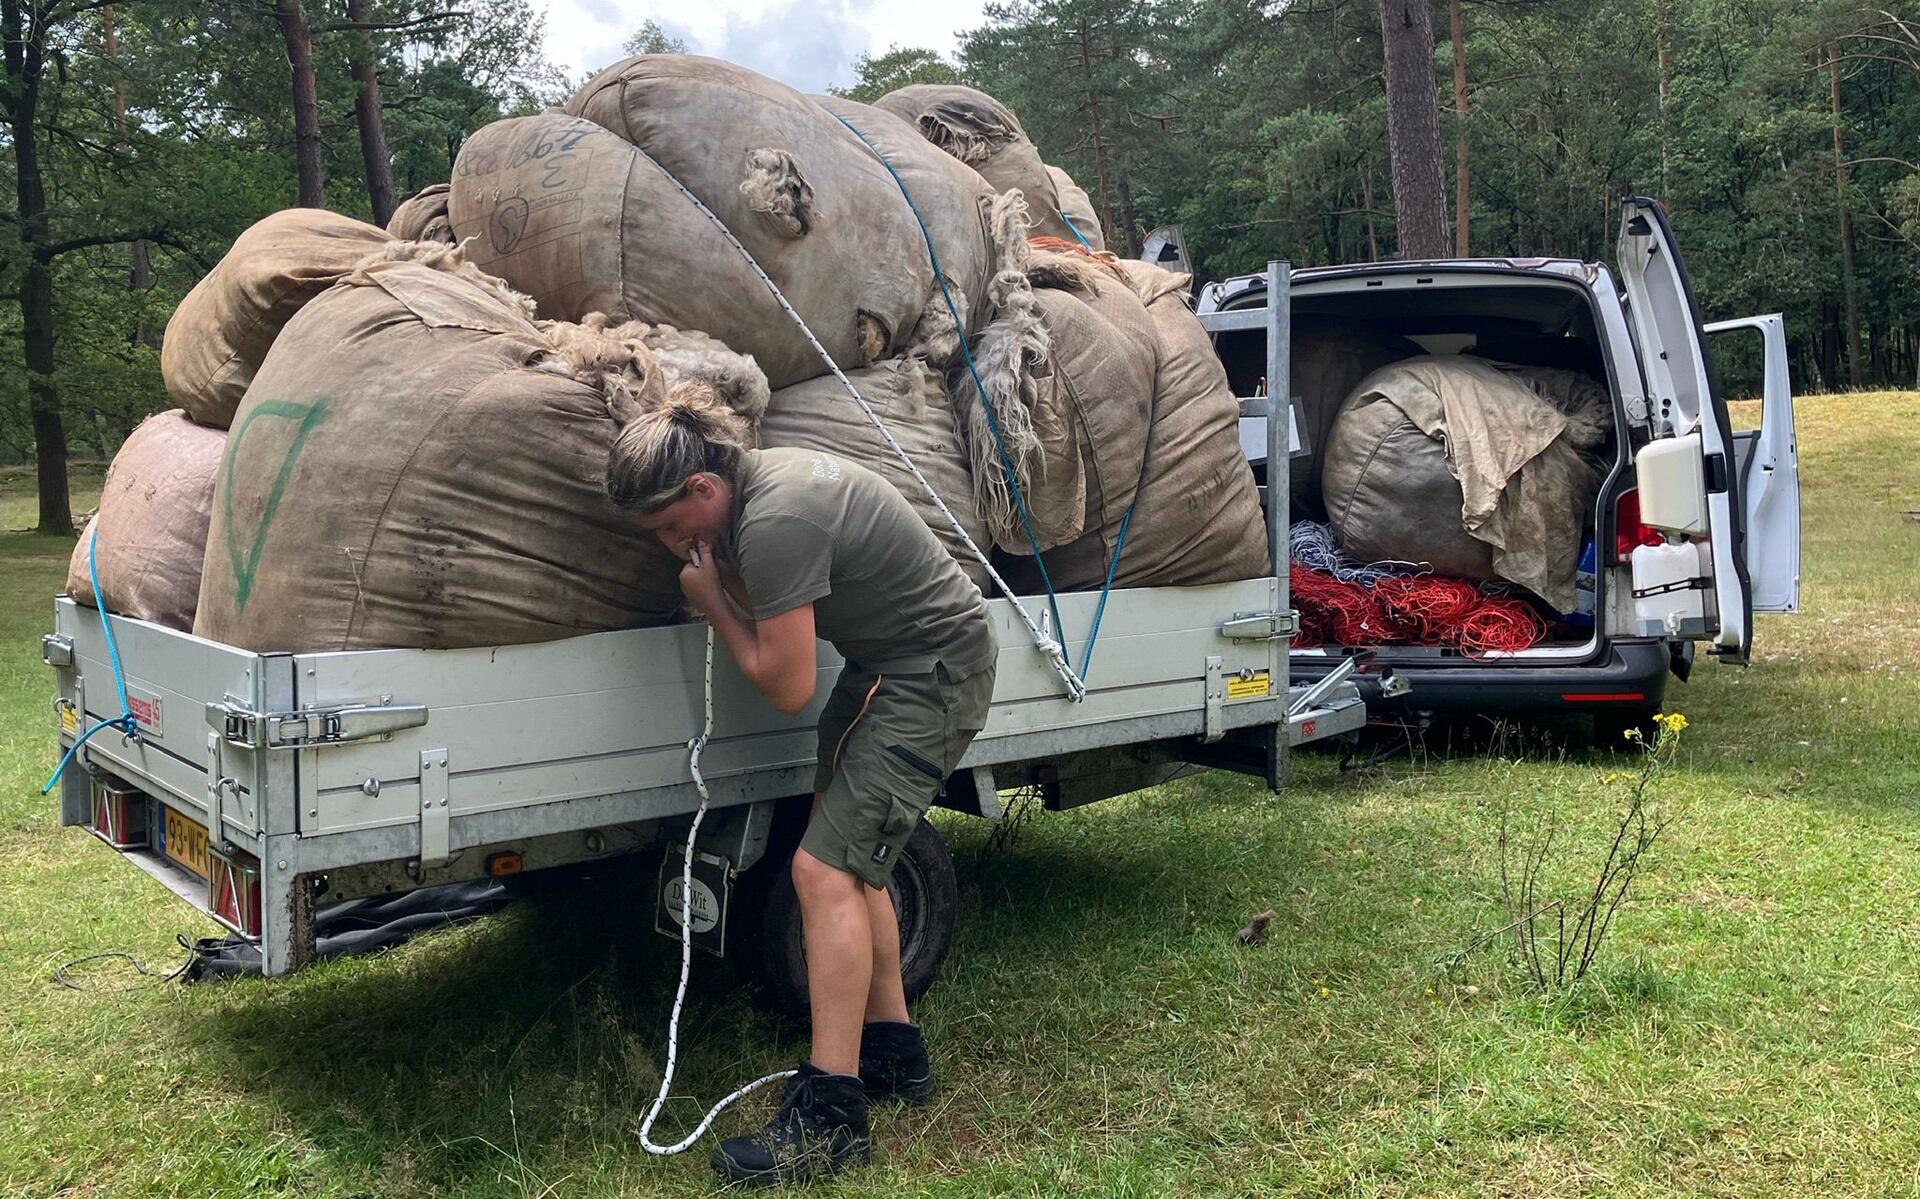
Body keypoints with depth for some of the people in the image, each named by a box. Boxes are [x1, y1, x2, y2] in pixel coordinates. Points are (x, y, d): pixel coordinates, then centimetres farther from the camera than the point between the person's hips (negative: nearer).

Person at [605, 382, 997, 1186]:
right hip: (887, 661, 10)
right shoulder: (758, 479, 2)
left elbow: (787, 687, -20)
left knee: (825, 870, -13)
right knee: (850, 859, 16)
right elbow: (764, 602, 9)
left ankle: (829, 1118, -7)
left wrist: (710, 600, -9)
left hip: (935, 673, -10)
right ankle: (893, 1050, 30)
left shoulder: (775, 523, -27)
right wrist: (720, 586, -9)